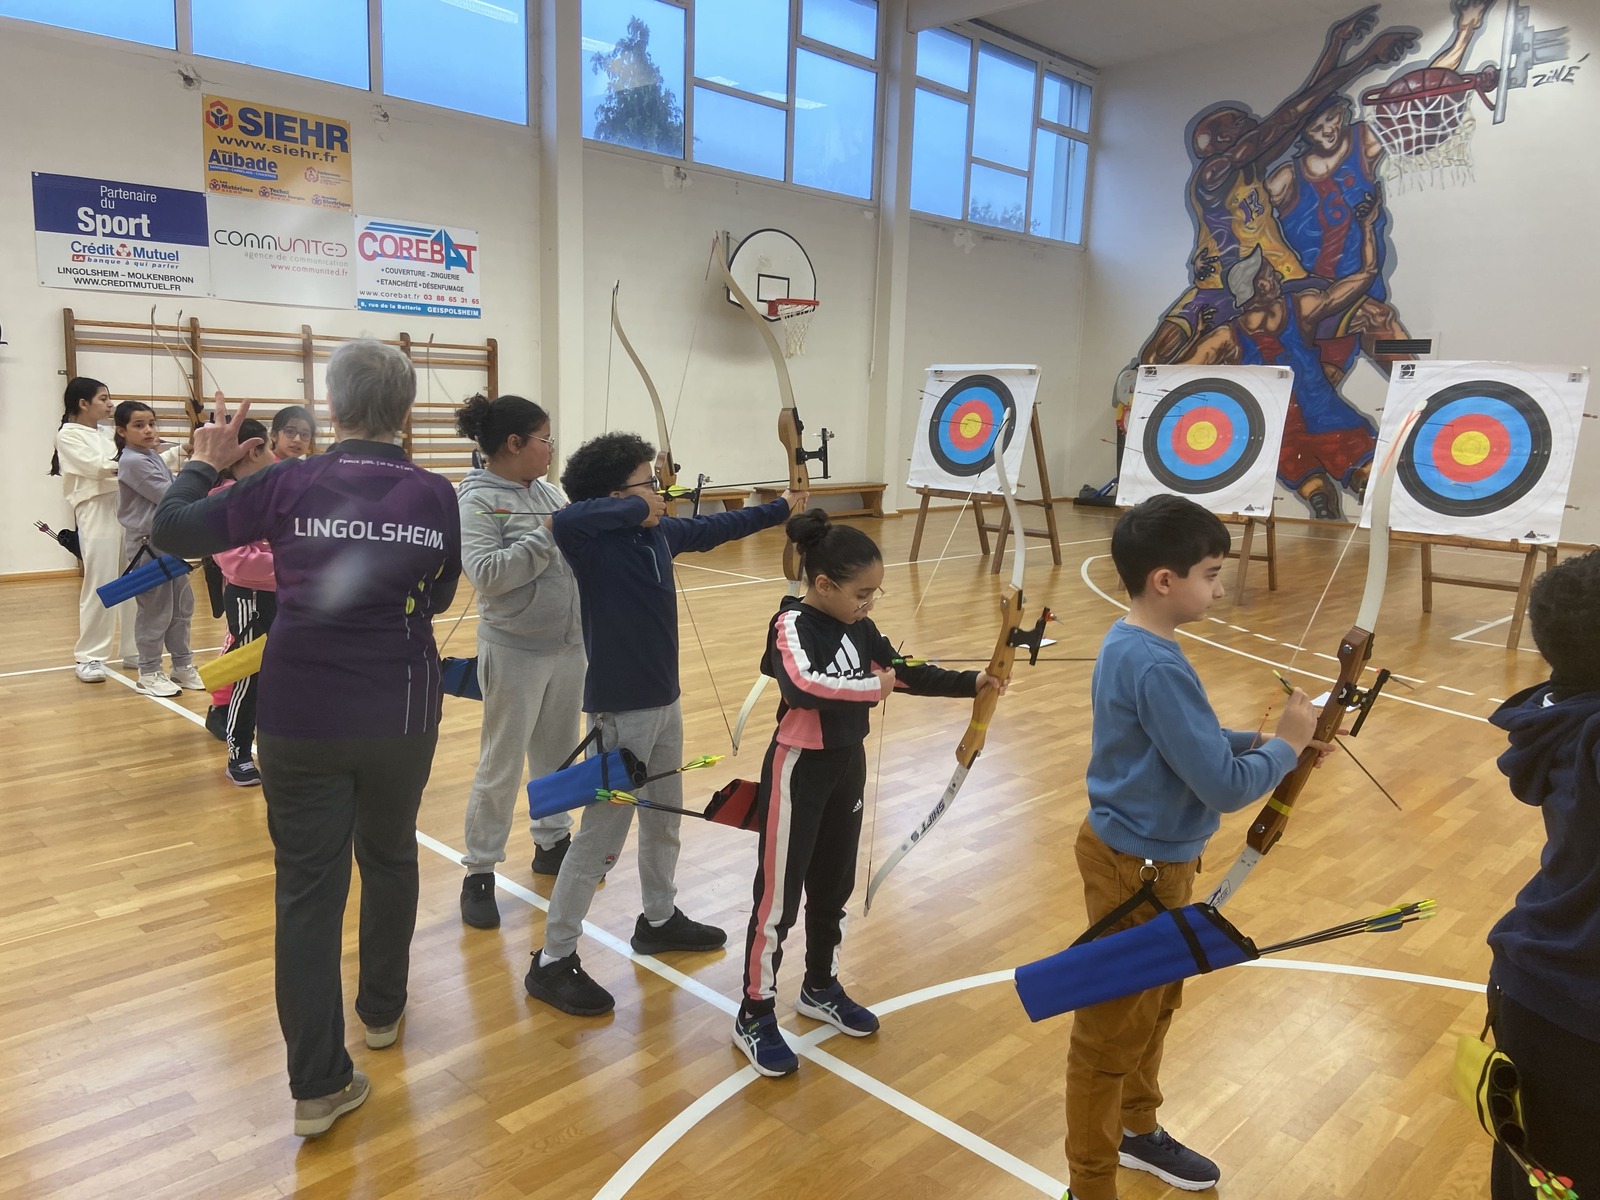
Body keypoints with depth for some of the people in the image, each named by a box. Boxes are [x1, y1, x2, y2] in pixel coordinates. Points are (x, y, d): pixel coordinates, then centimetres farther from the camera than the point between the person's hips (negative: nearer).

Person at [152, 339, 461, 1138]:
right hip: (401, 715, 2)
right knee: (389, 857, 22)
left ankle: (318, 1084, 10)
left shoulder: (289, 485, -10)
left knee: (308, 884, 6)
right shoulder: (437, 496, -6)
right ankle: (382, 1009, 41)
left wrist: (205, 464, 15)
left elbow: (172, 531, 0)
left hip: (302, 718, -1)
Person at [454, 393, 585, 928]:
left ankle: (552, 842, 37)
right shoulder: (477, 501, -14)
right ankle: (479, 872, 18)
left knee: (558, 754, 19)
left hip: (568, 646, 7)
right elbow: (486, 574, -25)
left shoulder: (550, 493, 6)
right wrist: (548, 534, -24)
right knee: (501, 767, 4)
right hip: (516, 653, -7)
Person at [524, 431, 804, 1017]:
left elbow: (716, 527, 19)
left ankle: (660, 919, 42)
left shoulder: (661, 532, 3)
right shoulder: (595, 544, -20)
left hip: (664, 701, 9)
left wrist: (781, 508, 31)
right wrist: (634, 507, -30)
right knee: (601, 836, -1)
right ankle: (552, 961, 13)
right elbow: (563, 520, -44)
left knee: (664, 817, 22)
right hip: (621, 709, -8)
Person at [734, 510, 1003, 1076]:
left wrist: (970, 683, 3)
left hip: (848, 765, 8)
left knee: (834, 886, 19)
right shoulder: (792, 625, -20)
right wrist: (871, 686, -32)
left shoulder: (858, 626, 3)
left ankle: (821, 989, 38)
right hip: (799, 770, -8)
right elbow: (801, 686, -39)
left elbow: (904, 672, 12)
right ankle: (755, 1015, 17)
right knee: (779, 894, 2)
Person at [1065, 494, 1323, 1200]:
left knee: (1153, 1005, 27)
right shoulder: (1157, 668, -28)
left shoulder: (1129, 645, 2)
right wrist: (1286, 746, -10)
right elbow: (1224, 785, -26)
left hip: (1147, 856, 10)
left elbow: (1193, 743, 12)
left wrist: (1266, 742, 0)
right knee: (1113, 1029, 7)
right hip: (1138, 868, -10)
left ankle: (1137, 1131, 48)